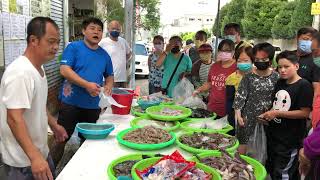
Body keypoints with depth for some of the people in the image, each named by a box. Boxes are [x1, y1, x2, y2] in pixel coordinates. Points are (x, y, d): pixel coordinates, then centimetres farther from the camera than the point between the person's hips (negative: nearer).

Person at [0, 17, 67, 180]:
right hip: (23, 161, -9)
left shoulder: (38, 67, 5)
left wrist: (53, 124, 22)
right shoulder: (20, 73, -26)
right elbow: (14, 118, -31)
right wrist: (34, 157, -37)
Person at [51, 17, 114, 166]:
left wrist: (108, 86, -2)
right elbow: (64, 70, -16)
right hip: (71, 103, -5)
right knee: (61, 139, 3)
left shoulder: (104, 55, 9)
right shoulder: (73, 47, -6)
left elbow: (109, 75, 21)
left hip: (93, 105, 5)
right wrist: (87, 85, -24)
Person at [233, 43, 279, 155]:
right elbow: (240, 96, -6)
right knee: (243, 145, 4)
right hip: (249, 117, -1)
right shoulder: (248, 77, -5)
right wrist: (238, 115, -10)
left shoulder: (276, 77, -1)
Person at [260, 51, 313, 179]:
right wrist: (267, 115, -1)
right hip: (273, 135, 7)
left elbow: (305, 112, -19)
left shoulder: (304, 86, -14)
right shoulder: (279, 83, 8)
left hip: (290, 140, -7)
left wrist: (277, 113, -20)